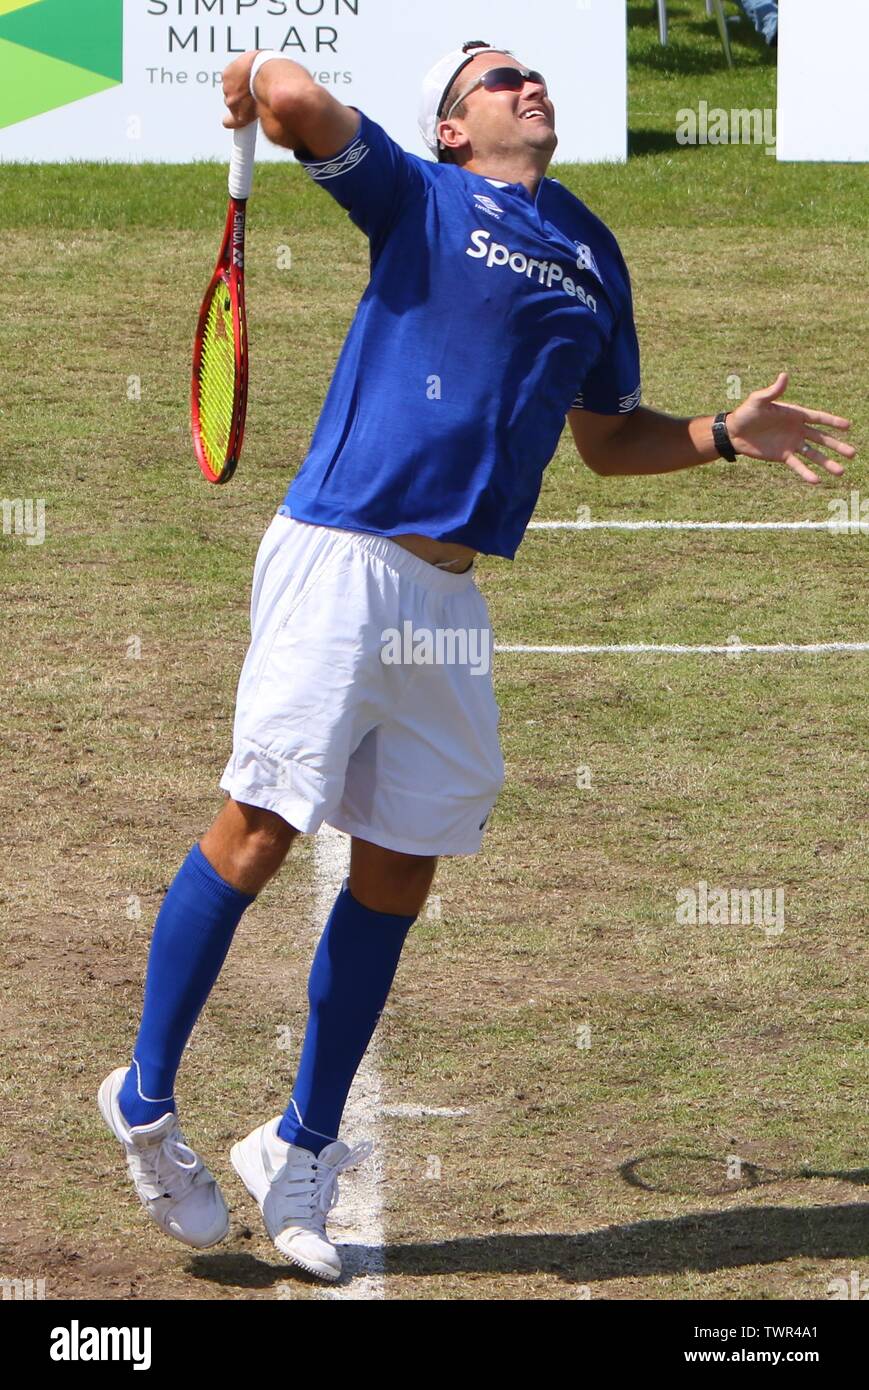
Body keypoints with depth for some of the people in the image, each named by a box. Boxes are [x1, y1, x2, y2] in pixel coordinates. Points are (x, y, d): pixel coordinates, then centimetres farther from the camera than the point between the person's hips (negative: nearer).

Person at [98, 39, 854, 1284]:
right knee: (261, 828, -8)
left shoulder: (593, 254, 20)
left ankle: (301, 1147, 19)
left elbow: (606, 436, 26)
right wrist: (257, 80, -6)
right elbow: (302, 107, -19)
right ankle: (146, 1102, 7)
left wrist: (724, 436, 17)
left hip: (452, 597, 6)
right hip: (341, 559, -6)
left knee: (398, 874, 7)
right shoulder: (421, 197, 2)